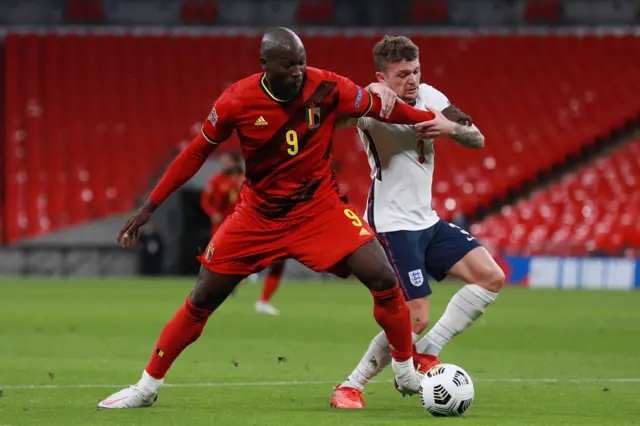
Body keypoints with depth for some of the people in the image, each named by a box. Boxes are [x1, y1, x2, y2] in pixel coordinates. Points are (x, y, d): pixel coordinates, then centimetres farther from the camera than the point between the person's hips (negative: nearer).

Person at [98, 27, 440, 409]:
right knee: (203, 298, 2)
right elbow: (198, 152, -3)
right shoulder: (236, 101, -16)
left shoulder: (328, 88, -18)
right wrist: (149, 207, -1)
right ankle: (147, 388, 17)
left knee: (384, 280, -16)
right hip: (258, 215, 0)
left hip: (319, 208, 0)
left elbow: (384, 109, -4)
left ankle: (408, 372, 6)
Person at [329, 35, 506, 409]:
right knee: (416, 318, -13)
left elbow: (478, 140, 5)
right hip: (392, 226, -8)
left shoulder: (429, 97, 4)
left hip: (427, 221, 8)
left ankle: (425, 354, 3)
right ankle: (349, 389, 1)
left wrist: (452, 128, -16)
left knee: (491, 278, -3)